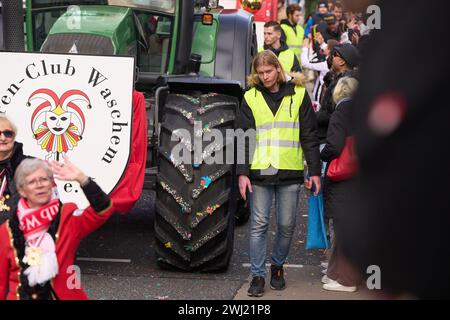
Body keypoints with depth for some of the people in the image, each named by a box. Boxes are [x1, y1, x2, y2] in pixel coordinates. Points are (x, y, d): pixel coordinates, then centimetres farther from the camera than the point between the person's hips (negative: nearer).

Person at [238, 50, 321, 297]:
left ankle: (277, 267, 26)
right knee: (258, 225, 0)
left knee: (287, 225, 6)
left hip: (290, 172, 0)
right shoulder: (251, 98, 6)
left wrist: (315, 171, 3)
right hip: (260, 172, 0)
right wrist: (242, 172, -3)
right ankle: (258, 275, 7)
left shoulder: (297, 94, 4)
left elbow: (309, 135, 6)